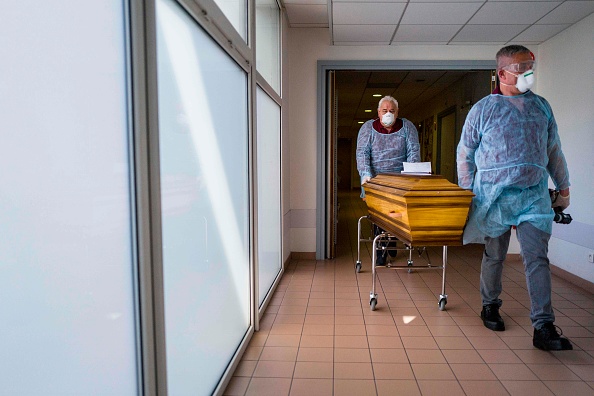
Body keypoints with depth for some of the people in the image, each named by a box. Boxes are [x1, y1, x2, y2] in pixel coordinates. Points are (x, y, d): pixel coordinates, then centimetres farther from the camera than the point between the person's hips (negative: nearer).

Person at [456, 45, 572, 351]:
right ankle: (490, 306, 30)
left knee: (537, 258, -3)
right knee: (494, 256, 9)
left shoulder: (541, 106, 12)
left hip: (535, 195, 3)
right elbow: (464, 153, 3)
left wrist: (564, 188, 17)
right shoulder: (483, 109, 0)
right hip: (494, 195, -2)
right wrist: (468, 193, 0)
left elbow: (554, 151, 18)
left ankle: (544, 328, 0)